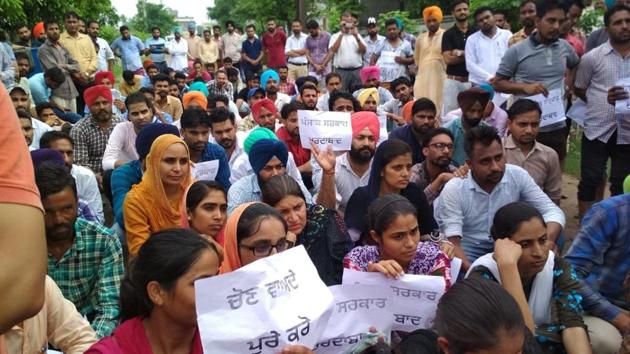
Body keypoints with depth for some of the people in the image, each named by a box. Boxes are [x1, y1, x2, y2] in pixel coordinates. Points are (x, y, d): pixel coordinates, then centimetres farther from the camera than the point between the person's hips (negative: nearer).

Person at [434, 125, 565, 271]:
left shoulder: (517, 176, -9)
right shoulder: (453, 189, -18)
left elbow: (553, 211, -7)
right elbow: (453, 243, -20)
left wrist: (548, 241, -31)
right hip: (470, 248, -3)